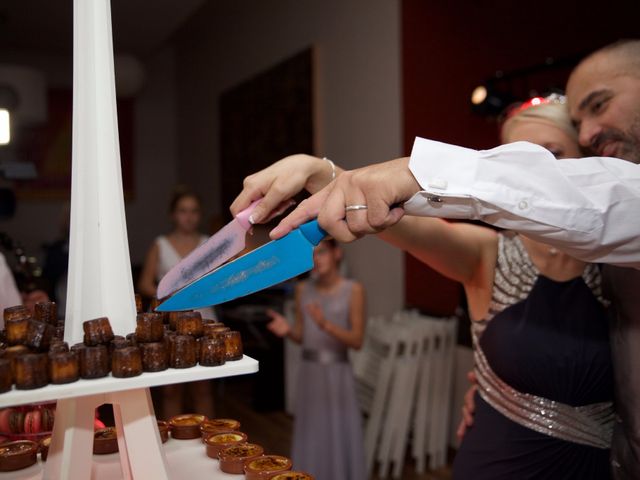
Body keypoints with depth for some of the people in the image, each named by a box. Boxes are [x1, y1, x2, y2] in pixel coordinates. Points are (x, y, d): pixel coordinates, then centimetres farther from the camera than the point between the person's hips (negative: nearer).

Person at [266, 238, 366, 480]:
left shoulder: (353, 290, -6)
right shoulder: (302, 290, 5)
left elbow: (357, 340, -8)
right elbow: (302, 336, 8)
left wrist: (326, 325, -22)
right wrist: (288, 331, -13)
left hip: (337, 372, -3)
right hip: (309, 371, 3)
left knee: (340, 436, 2)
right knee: (310, 437, 10)